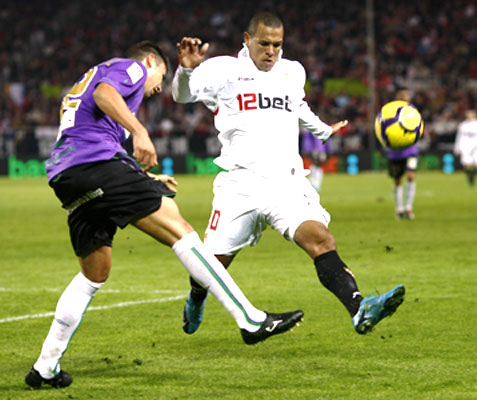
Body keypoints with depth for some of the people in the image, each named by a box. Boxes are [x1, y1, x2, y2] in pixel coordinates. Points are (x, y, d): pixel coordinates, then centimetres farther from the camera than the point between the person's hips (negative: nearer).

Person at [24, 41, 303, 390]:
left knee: (95, 273, 19)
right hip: (95, 162, -9)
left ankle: (45, 367, 17)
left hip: (65, 177, 9)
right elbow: (103, 93, -12)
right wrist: (139, 131, -24)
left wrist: (142, 178, 38)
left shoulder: (88, 79, 38)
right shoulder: (131, 67, 11)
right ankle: (251, 320, -22)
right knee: (178, 228, -13)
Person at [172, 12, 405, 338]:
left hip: (286, 183, 2)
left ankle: (360, 311, -38)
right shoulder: (225, 70, 5)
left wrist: (323, 131, 53)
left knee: (320, 239, -22)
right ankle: (196, 300, 36)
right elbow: (183, 94, -5)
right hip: (240, 184, -2)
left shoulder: (293, 73, 19)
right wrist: (187, 69, -26)